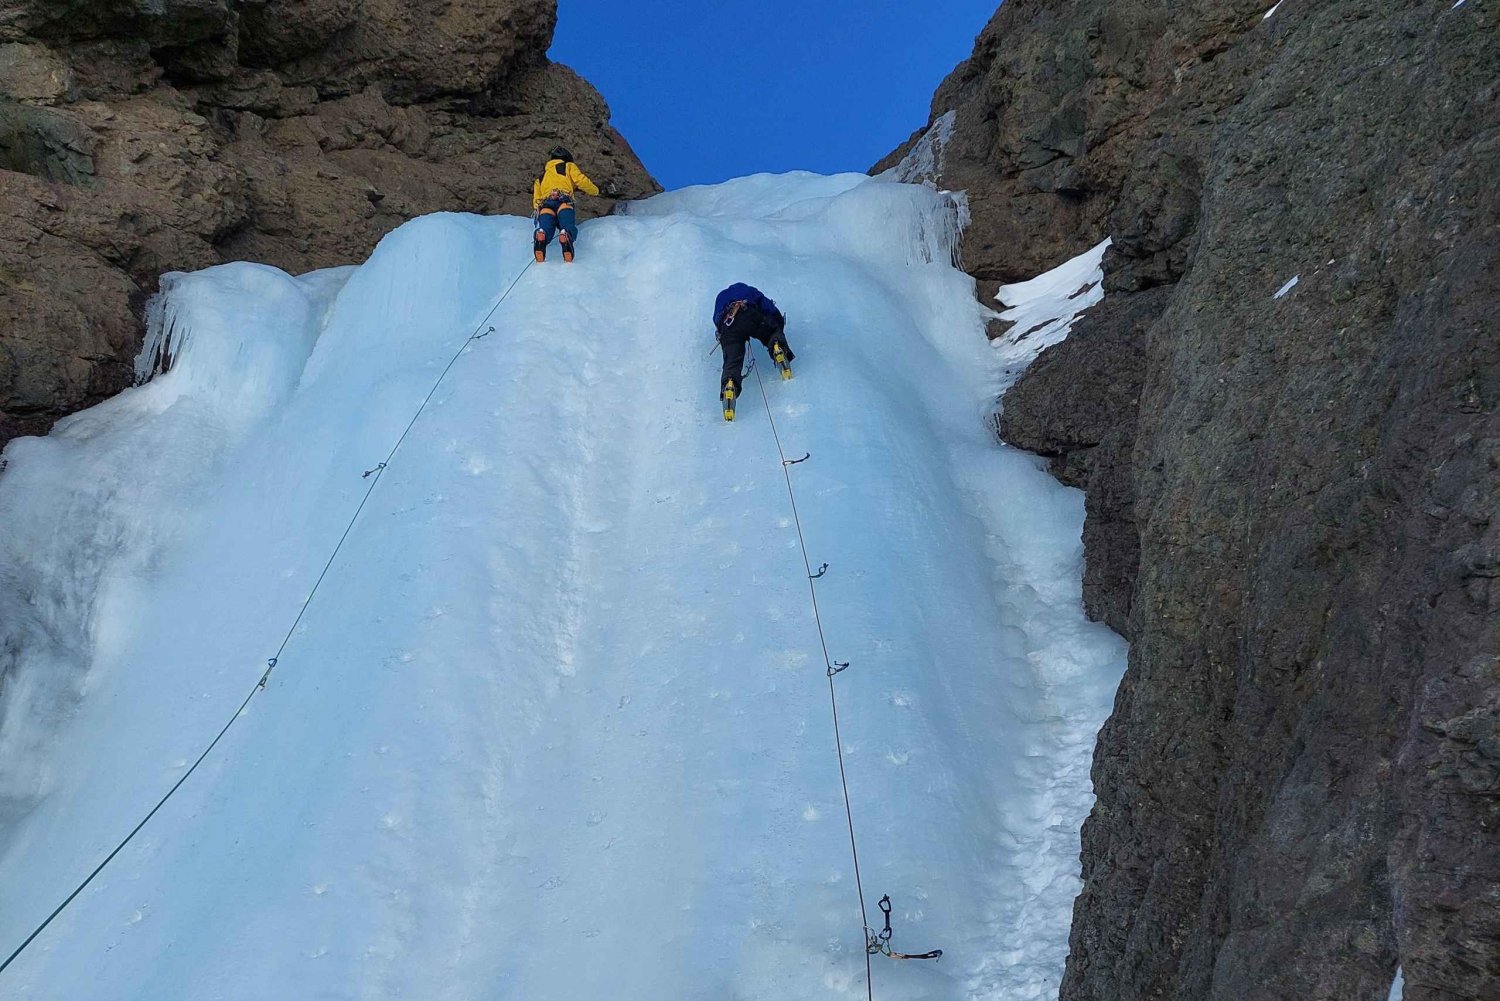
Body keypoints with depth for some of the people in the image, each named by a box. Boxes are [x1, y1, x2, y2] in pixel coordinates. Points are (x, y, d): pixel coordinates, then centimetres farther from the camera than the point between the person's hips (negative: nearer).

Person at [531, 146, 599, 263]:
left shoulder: (541, 176, 40)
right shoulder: (568, 166, 28)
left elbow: (536, 198, 30)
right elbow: (581, 181, 13)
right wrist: (595, 191, 28)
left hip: (545, 203, 3)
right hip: (563, 201, -3)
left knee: (545, 231, -22)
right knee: (569, 228, -26)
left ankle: (540, 236, -55)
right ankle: (567, 236, -59)